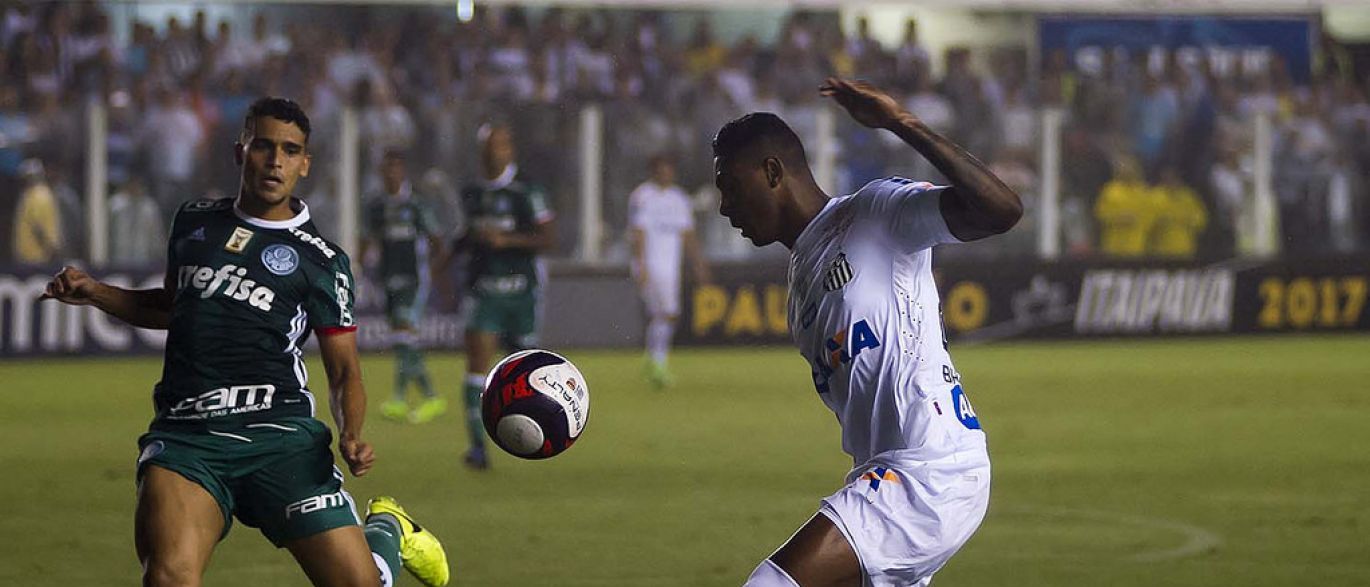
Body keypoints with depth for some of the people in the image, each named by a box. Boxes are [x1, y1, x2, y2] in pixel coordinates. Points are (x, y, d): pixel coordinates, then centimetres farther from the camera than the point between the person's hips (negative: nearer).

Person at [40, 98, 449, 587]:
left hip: (279, 434, -1)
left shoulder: (321, 261, 6)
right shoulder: (193, 221, 16)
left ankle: (388, 528, 32)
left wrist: (351, 436, -11)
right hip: (185, 433, 1)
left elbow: (344, 370, 8)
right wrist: (95, 293, 19)